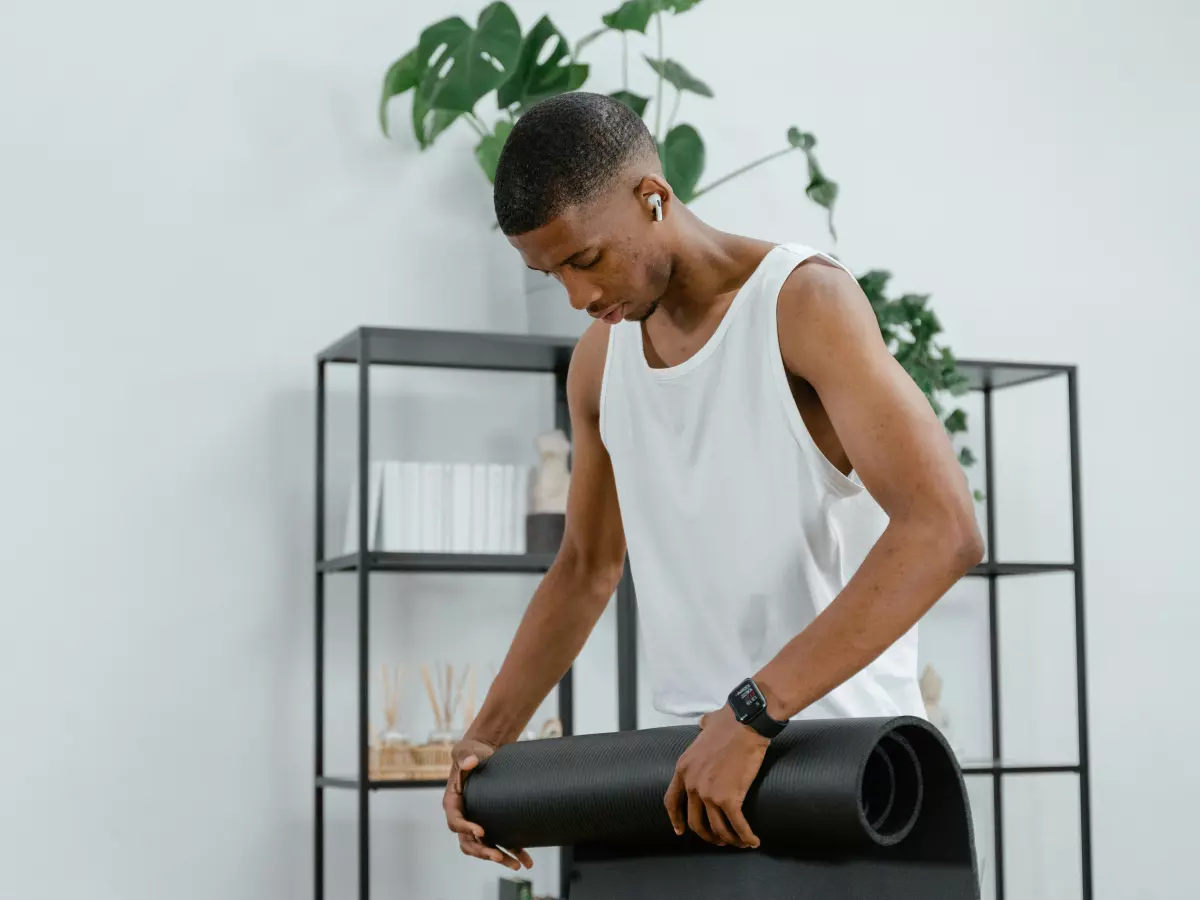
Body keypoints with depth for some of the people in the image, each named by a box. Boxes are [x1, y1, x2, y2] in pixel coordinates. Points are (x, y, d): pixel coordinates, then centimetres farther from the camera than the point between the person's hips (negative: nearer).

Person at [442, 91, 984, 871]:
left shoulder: (805, 302, -15)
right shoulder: (600, 361, 7)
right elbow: (587, 566, 21)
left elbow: (943, 529, -28)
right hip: (695, 752, 7)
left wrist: (752, 712, -33)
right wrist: (489, 736, 9)